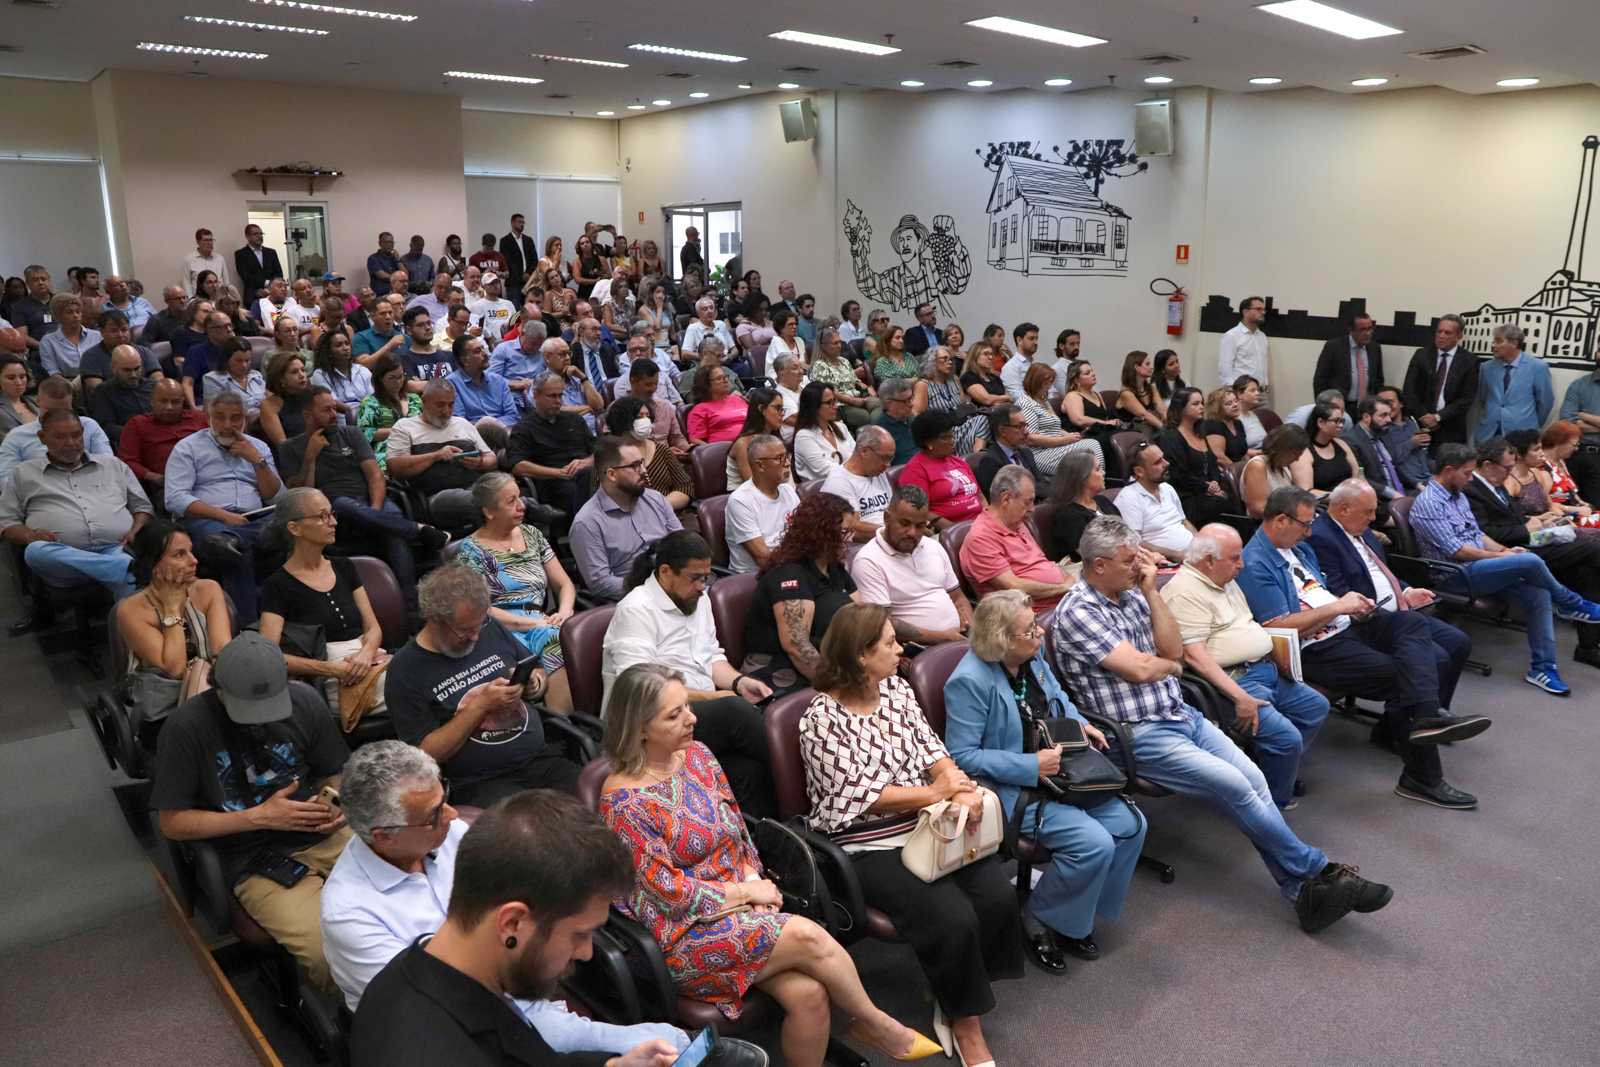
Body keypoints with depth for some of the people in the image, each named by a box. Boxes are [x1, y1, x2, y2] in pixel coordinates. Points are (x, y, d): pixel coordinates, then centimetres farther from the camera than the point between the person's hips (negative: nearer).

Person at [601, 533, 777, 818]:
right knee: (735, 709, -32)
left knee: (748, 766, -26)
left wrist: (740, 681, 4)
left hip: (704, 711, 7)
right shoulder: (636, 610, -9)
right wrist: (710, 696, -16)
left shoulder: (697, 601, 19)